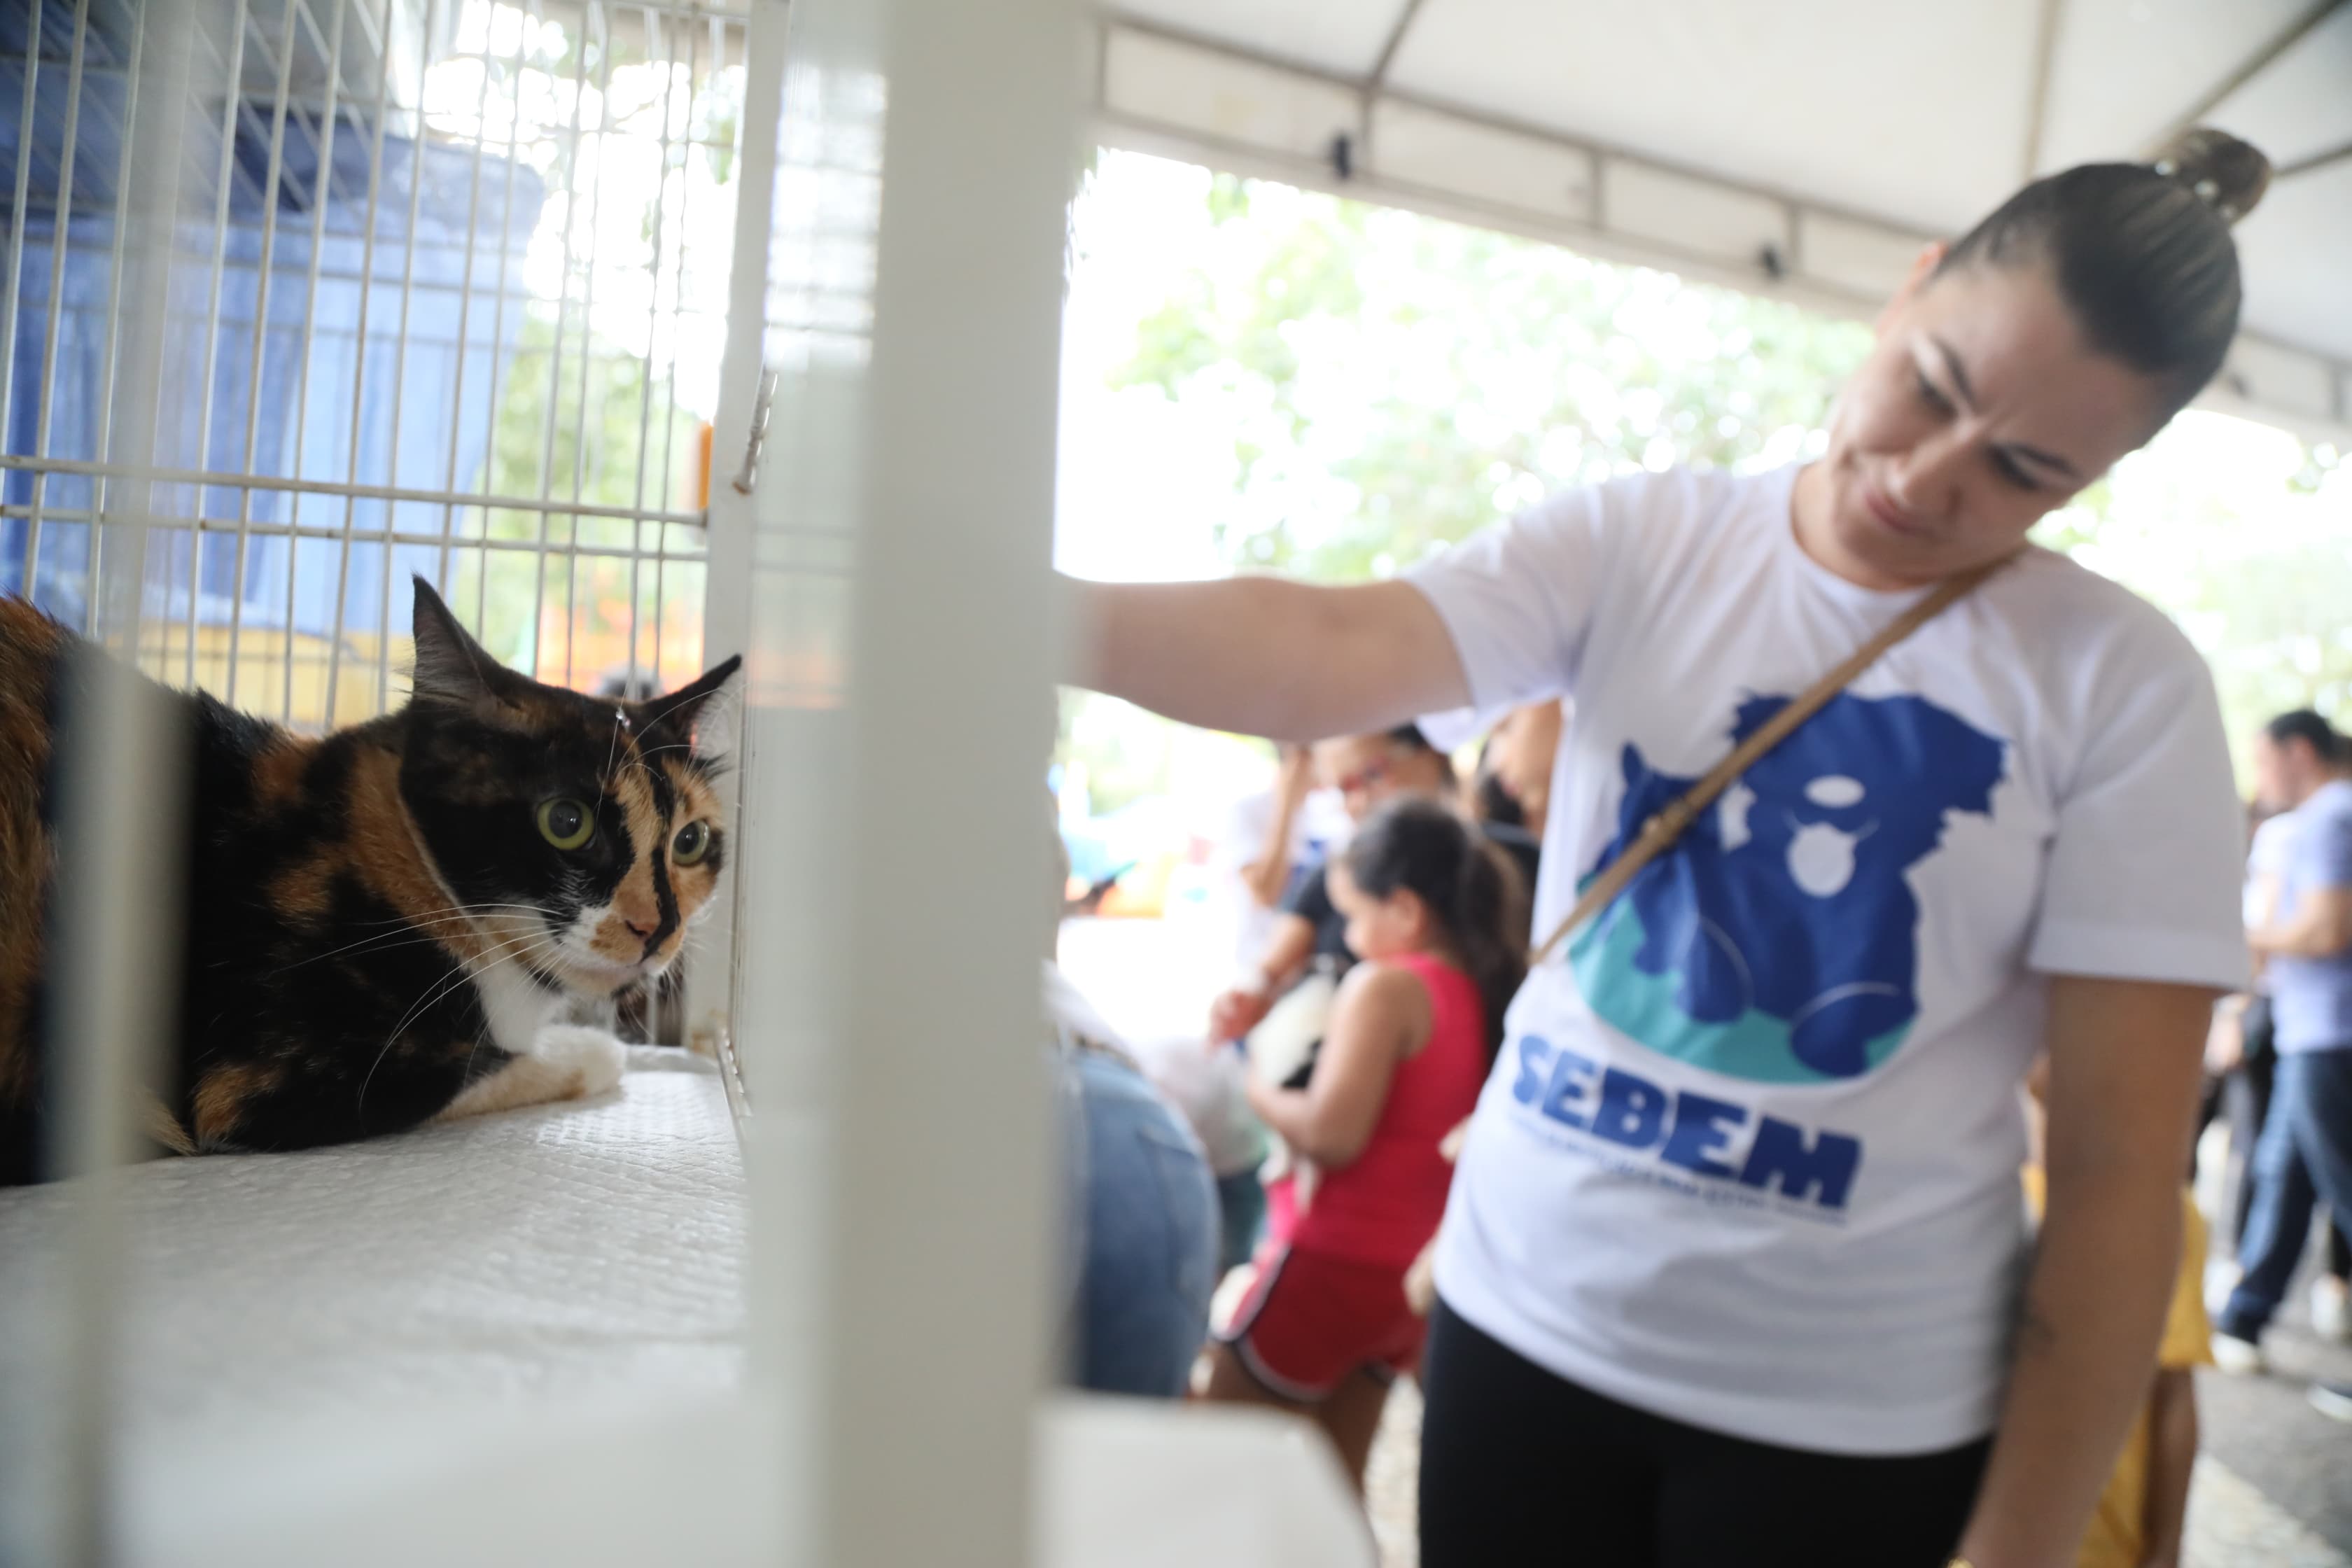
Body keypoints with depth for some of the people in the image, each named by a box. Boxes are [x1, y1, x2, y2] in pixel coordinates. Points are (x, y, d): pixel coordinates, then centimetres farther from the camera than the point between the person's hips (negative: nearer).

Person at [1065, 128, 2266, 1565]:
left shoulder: (2124, 691, -9)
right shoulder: (1640, 543, -5)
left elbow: (2121, 1172, -8)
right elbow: (1324, 656, -22)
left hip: (1858, 1415, -1)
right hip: (1525, 1323, 2)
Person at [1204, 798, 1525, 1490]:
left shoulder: (1385, 986, -17)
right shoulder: (1488, 994, 5)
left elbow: (1332, 1133, -24)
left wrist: (1256, 1091, -7)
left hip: (1338, 1260, -8)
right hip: (1415, 1275, 8)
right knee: (1335, 1481, 20)